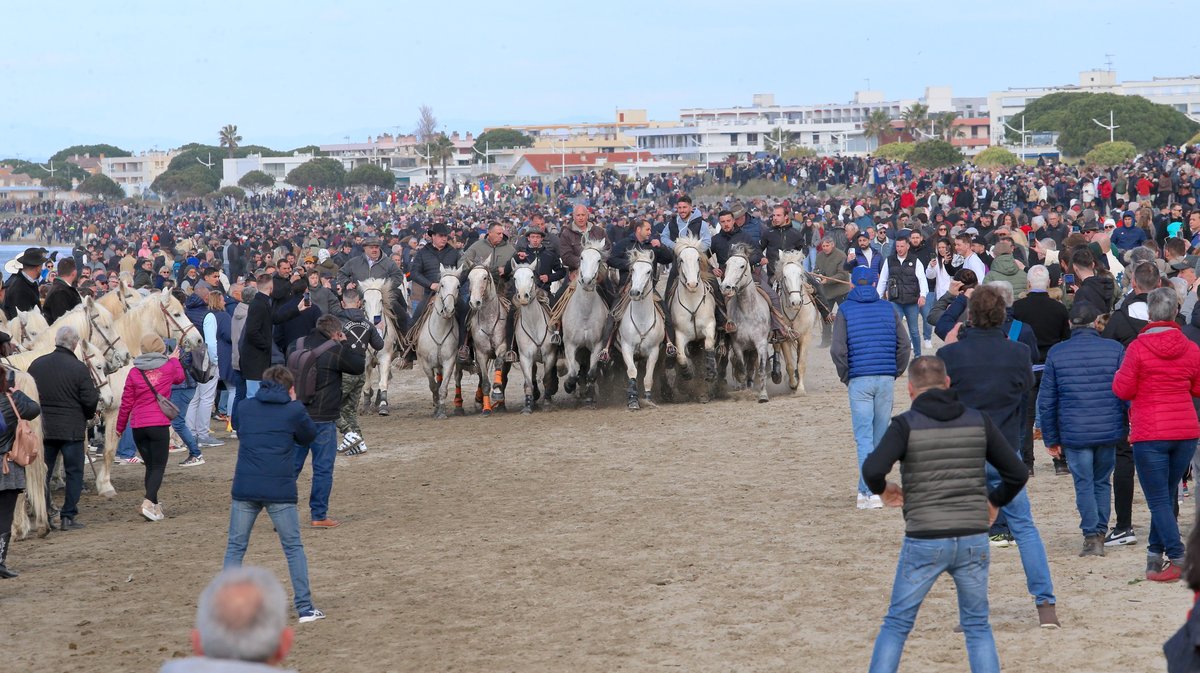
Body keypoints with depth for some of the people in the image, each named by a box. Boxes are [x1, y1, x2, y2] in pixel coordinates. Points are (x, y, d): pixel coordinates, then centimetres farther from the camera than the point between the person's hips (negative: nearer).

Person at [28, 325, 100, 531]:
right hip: (71, 429, -4)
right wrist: (88, 415, 9)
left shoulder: (37, 365, 1)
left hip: (42, 429, 4)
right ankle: (68, 516, 2)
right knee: (74, 473, 6)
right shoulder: (79, 369, -12)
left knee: (43, 473, 12)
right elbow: (90, 400, -12)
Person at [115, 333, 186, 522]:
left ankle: (154, 506, 16)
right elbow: (179, 378, 24)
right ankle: (148, 502, -22)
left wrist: (120, 427, 17)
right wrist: (175, 360, 42)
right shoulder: (169, 367, -1)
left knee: (150, 466, 15)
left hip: (138, 426, 3)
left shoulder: (134, 372, 2)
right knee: (158, 466, -1)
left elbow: (126, 402, 5)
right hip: (159, 425, -3)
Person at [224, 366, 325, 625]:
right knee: (293, 547, 10)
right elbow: (309, 435, 17)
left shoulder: (247, 407, 11)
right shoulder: (294, 410, 1)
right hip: (279, 490, -2)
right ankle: (305, 607, 8)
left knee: (235, 547, 12)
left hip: (244, 488, 2)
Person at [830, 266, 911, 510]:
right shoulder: (888, 308, 6)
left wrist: (846, 376, 2)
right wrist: (895, 372, 13)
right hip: (885, 379, 3)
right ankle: (866, 489, 17)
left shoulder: (845, 310, -2)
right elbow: (904, 345, 3)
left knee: (864, 437, -3)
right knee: (880, 437, 11)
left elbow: (838, 349, -10)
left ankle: (871, 492, -15)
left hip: (859, 380, -2)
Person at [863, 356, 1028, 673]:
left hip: (924, 542, -3)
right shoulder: (979, 422, 4)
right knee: (977, 627, 15)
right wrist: (994, 502, 23)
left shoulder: (906, 424, -6)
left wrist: (882, 489, 1)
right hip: (973, 540, 3)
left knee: (896, 625, 10)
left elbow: (872, 469, -20)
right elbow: (1017, 473, 6)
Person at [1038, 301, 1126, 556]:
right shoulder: (1114, 349, 0)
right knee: (1102, 482, 17)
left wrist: (1051, 439, 10)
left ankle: (1092, 536, -2)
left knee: (1084, 485, 6)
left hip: (1074, 433, -1)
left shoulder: (1056, 354, 1)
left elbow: (1046, 401, 3)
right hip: (1109, 431, 1)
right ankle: (1100, 534, 19)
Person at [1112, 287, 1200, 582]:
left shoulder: (1138, 347, -11)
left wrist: (1119, 374, 13)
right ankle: (1155, 554, 20)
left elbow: (1123, 390, -7)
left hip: (1150, 434, -4)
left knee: (1158, 500, -2)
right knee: (1166, 495, 16)